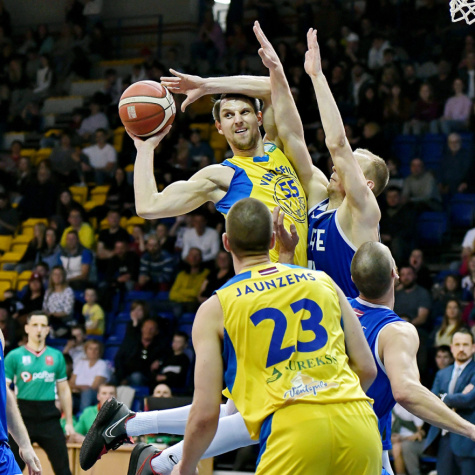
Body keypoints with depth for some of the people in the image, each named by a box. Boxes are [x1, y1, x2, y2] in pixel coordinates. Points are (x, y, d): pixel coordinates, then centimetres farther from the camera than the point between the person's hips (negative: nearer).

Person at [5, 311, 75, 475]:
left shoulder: (56, 356, 10)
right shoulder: (14, 356, 2)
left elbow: (64, 390, 15)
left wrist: (69, 422, 11)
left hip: (49, 416, 2)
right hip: (24, 415, -2)